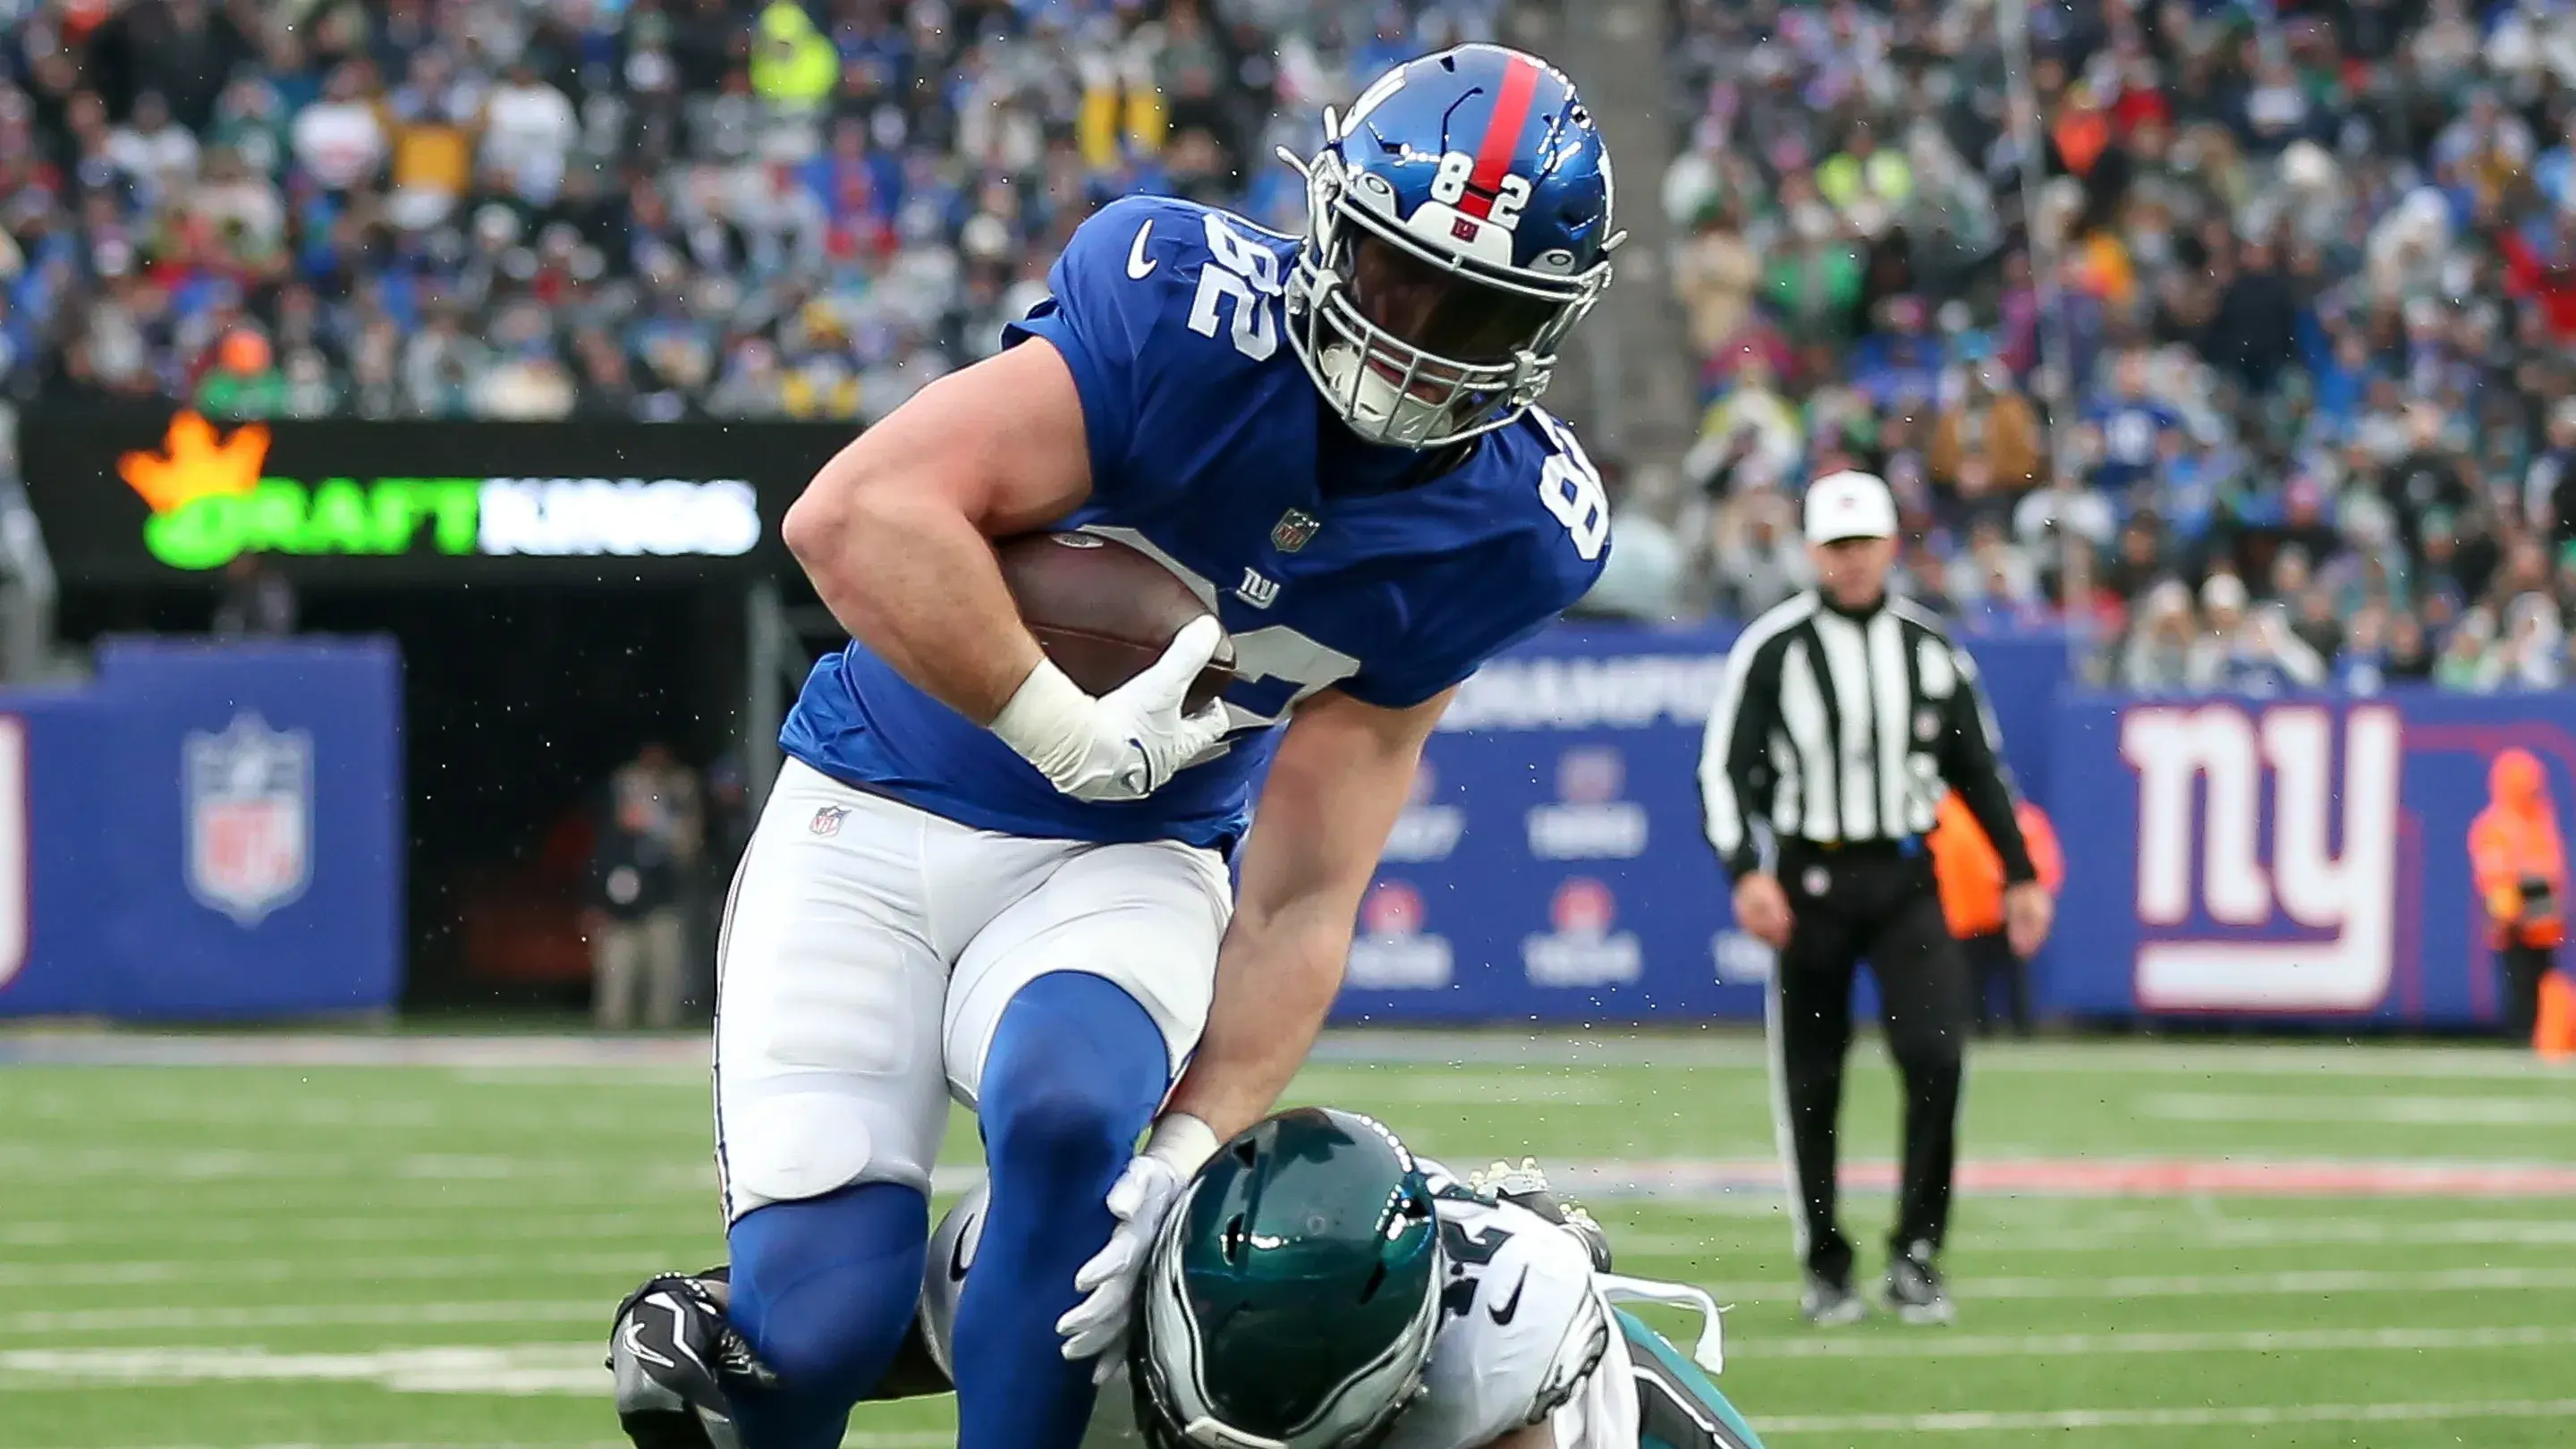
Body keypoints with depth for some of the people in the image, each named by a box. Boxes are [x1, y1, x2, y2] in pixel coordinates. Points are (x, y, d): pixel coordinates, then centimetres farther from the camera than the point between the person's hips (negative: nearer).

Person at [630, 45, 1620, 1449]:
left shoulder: (1507, 532, -8)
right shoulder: (1186, 309, -22)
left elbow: (1299, 902, -7)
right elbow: (858, 514, -31)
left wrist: (1197, 1148, -18)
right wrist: (1075, 736, -25)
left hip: (1127, 864, 2)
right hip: (874, 819, -2)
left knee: (1067, 1115, -33)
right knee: (816, 1321, -17)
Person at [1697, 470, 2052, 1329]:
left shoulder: (1930, 649, 8)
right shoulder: (1773, 650, -3)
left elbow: (1978, 769, 17)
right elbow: (1725, 770, -5)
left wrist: (2020, 874, 13)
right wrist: (1746, 872, -19)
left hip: (1904, 878, 2)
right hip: (1810, 878, -2)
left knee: (1935, 1055, -14)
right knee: (1811, 1083, 2)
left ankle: (1916, 1254, -5)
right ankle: (1825, 1267, 15)